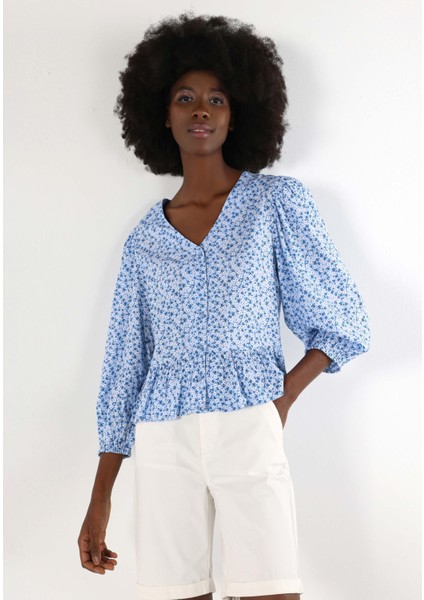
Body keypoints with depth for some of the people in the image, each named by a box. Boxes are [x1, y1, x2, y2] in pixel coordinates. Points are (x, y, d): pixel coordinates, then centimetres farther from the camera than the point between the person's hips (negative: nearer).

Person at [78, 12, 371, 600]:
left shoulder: (277, 201, 5)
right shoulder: (145, 239, 12)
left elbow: (344, 321, 8)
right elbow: (124, 366, 13)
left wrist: (282, 399, -3)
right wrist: (100, 499, 10)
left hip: (249, 434, -2)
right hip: (163, 445, 2)